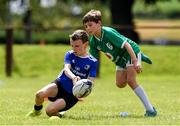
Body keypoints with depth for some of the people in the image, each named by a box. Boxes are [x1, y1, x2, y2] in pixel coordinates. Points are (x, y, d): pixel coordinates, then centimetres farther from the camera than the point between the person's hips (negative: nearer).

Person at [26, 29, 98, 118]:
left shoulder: (92, 62, -4)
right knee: (40, 94, -29)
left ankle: (58, 114, 14)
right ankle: (37, 110, 6)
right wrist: (73, 77, -43)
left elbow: (90, 81, -12)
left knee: (49, 110, -24)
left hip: (72, 94, -2)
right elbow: (66, 69, -18)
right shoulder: (70, 55, 1)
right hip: (60, 84, 2)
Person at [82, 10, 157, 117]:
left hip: (131, 52, -8)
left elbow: (126, 44, -32)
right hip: (120, 59, 8)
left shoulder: (108, 33, -31)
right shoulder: (93, 42, -9)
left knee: (131, 80, -20)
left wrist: (135, 62, -39)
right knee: (120, 84, 5)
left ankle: (150, 109, -18)